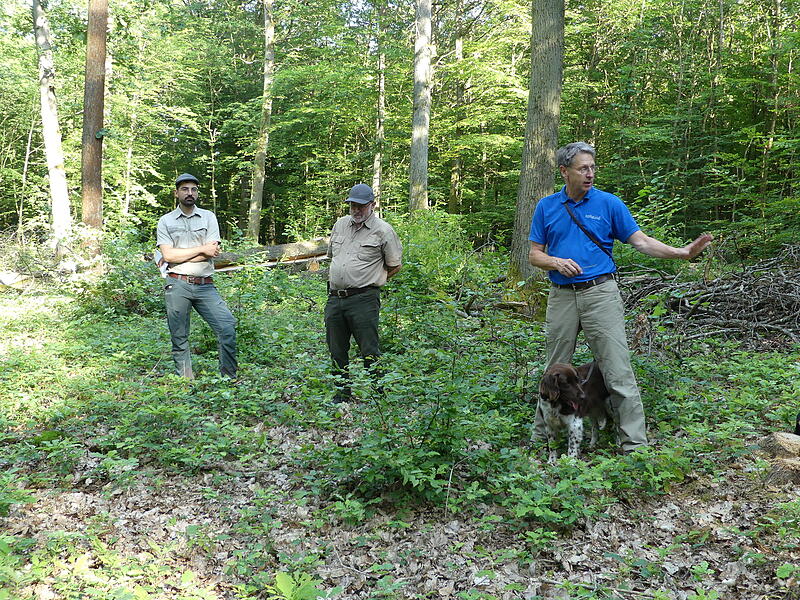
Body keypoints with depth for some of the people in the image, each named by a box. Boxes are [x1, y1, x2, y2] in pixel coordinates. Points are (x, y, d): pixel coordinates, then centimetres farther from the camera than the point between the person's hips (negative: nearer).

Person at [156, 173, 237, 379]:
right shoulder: (165, 221, 8)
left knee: (228, 327, -11)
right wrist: (201, 249, -8)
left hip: (205, 285, 1)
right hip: (177, 285, 0)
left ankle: (229, 377, -1)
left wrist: (179, 255, -6)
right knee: (179, 337, 3)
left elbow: (212, 252, -4)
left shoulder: (208, 217, 9)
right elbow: (168, 254, -6)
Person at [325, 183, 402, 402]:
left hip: (364, 299, -6)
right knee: (337, 351, 12)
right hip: (334, 298, 6)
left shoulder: (383, 230, -1)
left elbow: (394, 266, 5)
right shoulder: (340, 224, 15)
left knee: (369, 352, -5)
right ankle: (342, 393, 25)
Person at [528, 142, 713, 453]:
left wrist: (681, 252, -13)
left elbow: (641, 241, 0)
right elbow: (535, 254, 9)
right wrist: (557, 263, -11)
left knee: (618, 372, -7)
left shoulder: (609, 203, 2)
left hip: (600, 293, -2)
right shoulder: (546, 207, 7)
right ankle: (540, 436, 25)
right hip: (562, 296, 2)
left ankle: (635, 445, -1)